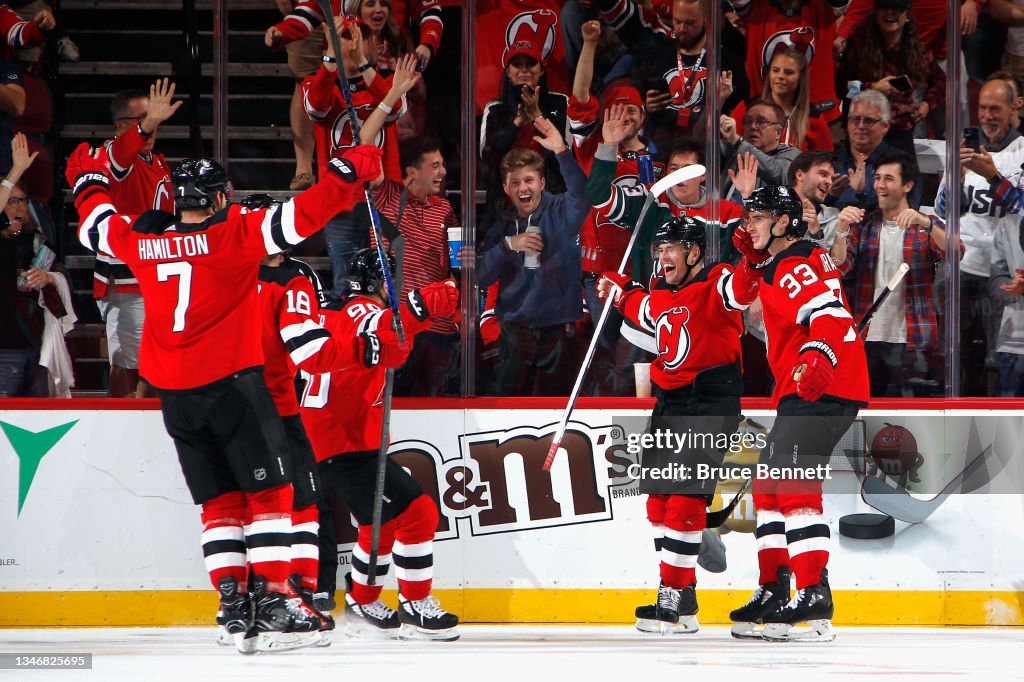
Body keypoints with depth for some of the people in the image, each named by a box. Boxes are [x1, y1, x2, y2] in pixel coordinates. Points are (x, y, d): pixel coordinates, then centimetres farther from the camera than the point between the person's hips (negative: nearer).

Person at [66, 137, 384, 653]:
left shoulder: (141, 239, 6)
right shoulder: (234, 233, -8)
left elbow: (95, 226, 25)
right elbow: (302, 217, -14)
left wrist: (89, 179, 42)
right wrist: (349, 171, -5)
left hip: (173, 393, 5)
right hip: (231, 380, -5)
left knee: (219, 500, 12)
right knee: (269, 491, 0)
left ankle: (233, 600, 5)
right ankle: (272, 600, -8)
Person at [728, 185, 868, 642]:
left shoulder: (796, 266, -13)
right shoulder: (781, 263, 18)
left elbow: (830, 313, -29)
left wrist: (819, 358, -47)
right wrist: (755, 256, 20)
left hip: (822, 391, -11)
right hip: (802, 392, 11)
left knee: (794, 485, -19)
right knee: (768, 484, 17)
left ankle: (814, 596, -26)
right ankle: (772, 592, 22)